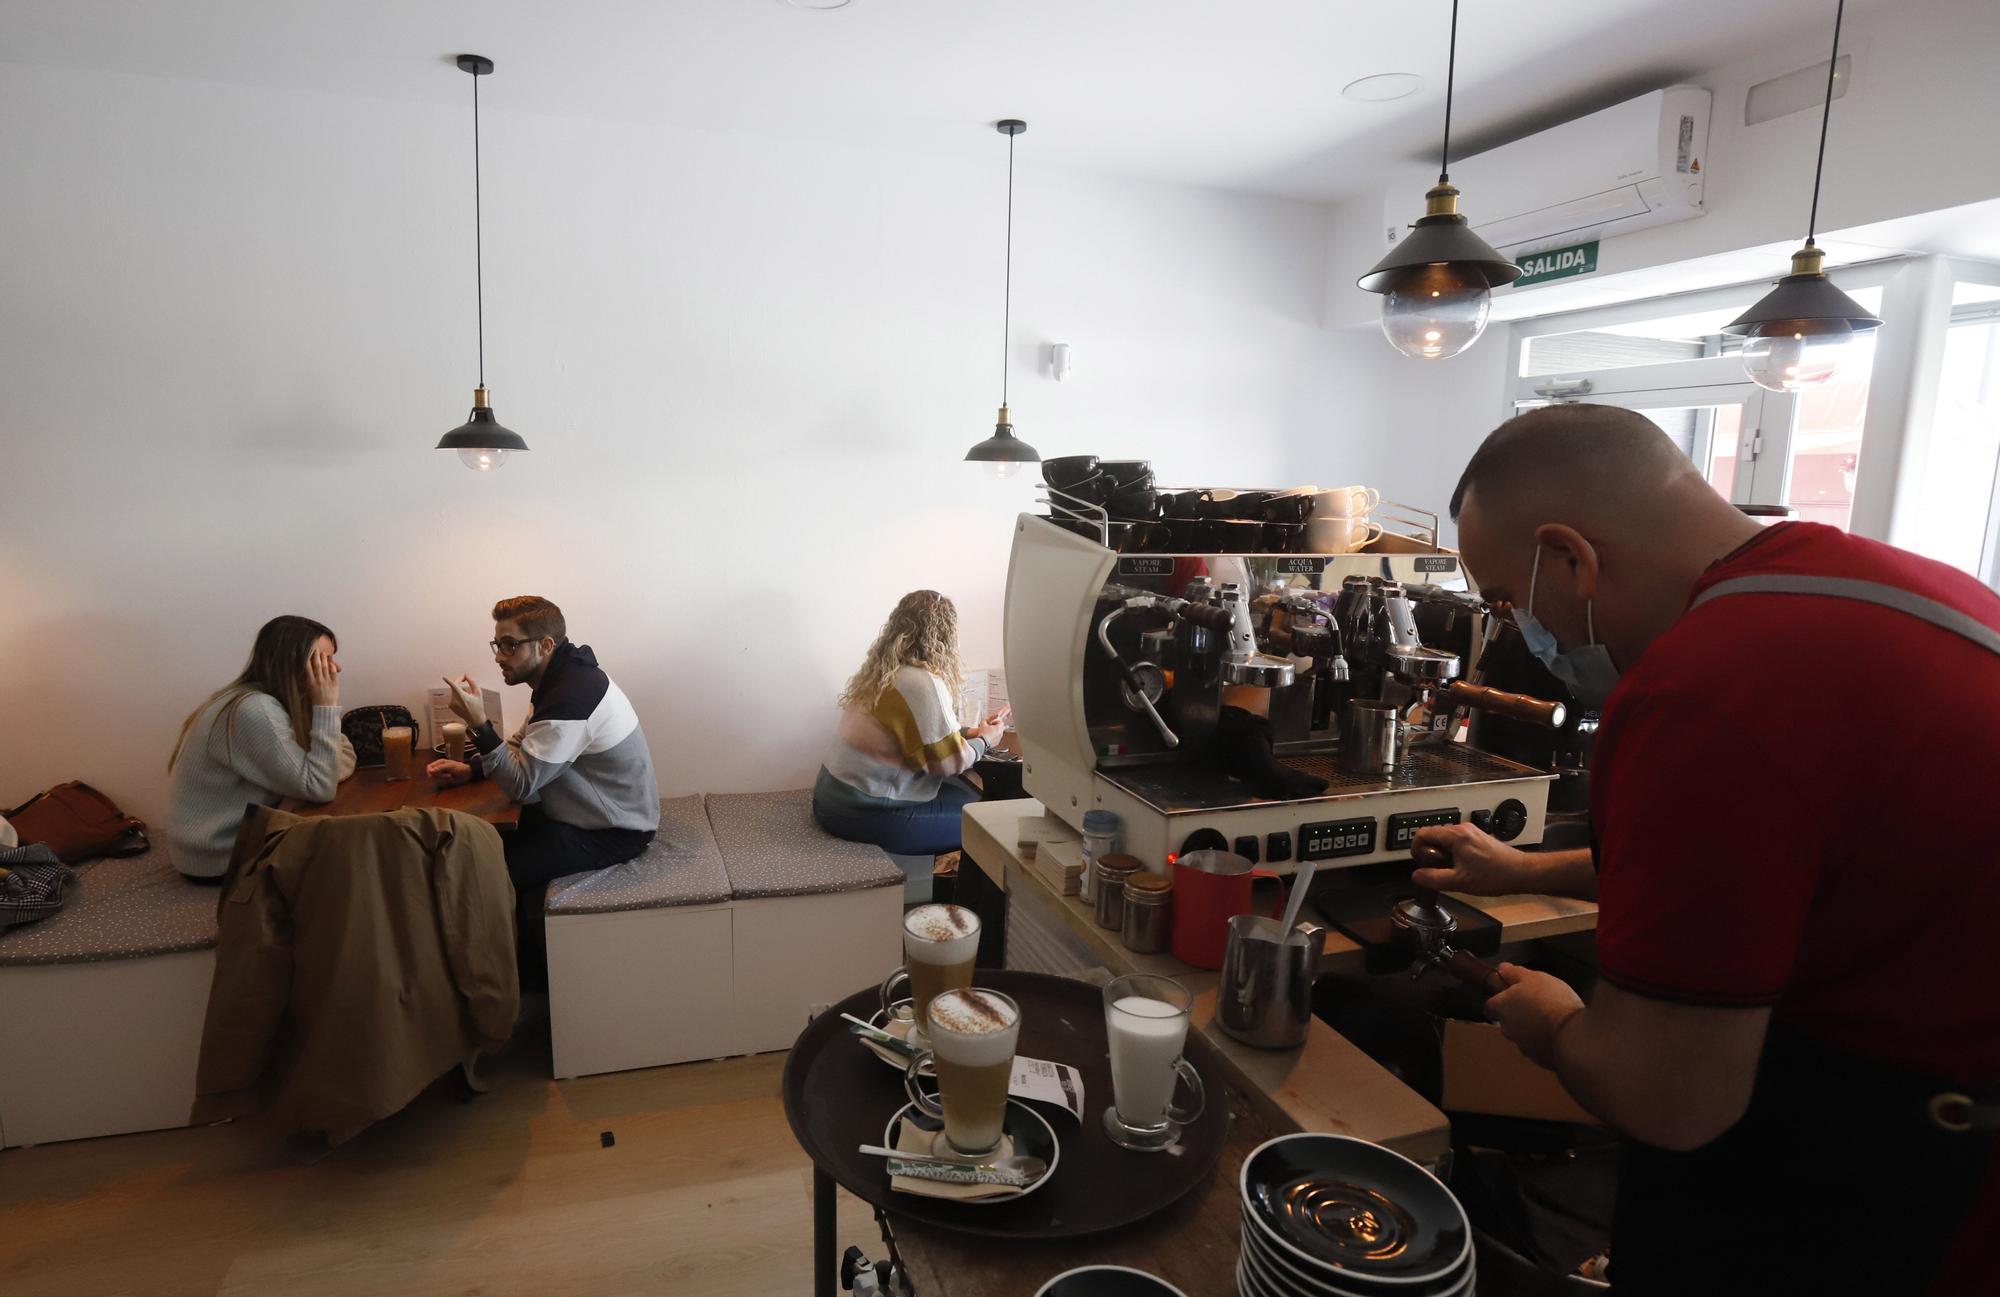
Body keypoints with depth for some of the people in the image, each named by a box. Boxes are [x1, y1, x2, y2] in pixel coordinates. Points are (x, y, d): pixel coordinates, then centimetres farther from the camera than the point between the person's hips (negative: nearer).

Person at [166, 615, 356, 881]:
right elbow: (318, 788, -28)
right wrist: (326, 707, -27)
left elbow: (344, 759, -1)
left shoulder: (264, 701, 3)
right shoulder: (255, 711, -25)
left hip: (234, 833, 8)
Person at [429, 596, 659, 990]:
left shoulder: (571, 698, -28)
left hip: (615, 831, -10)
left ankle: (535, 984, 10)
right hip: (599, 811, 11)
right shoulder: (560, 677, 5)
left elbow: (522, 784, -26)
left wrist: (478, 724, -28)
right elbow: (525, 748, 16)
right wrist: (471, 768, 1)